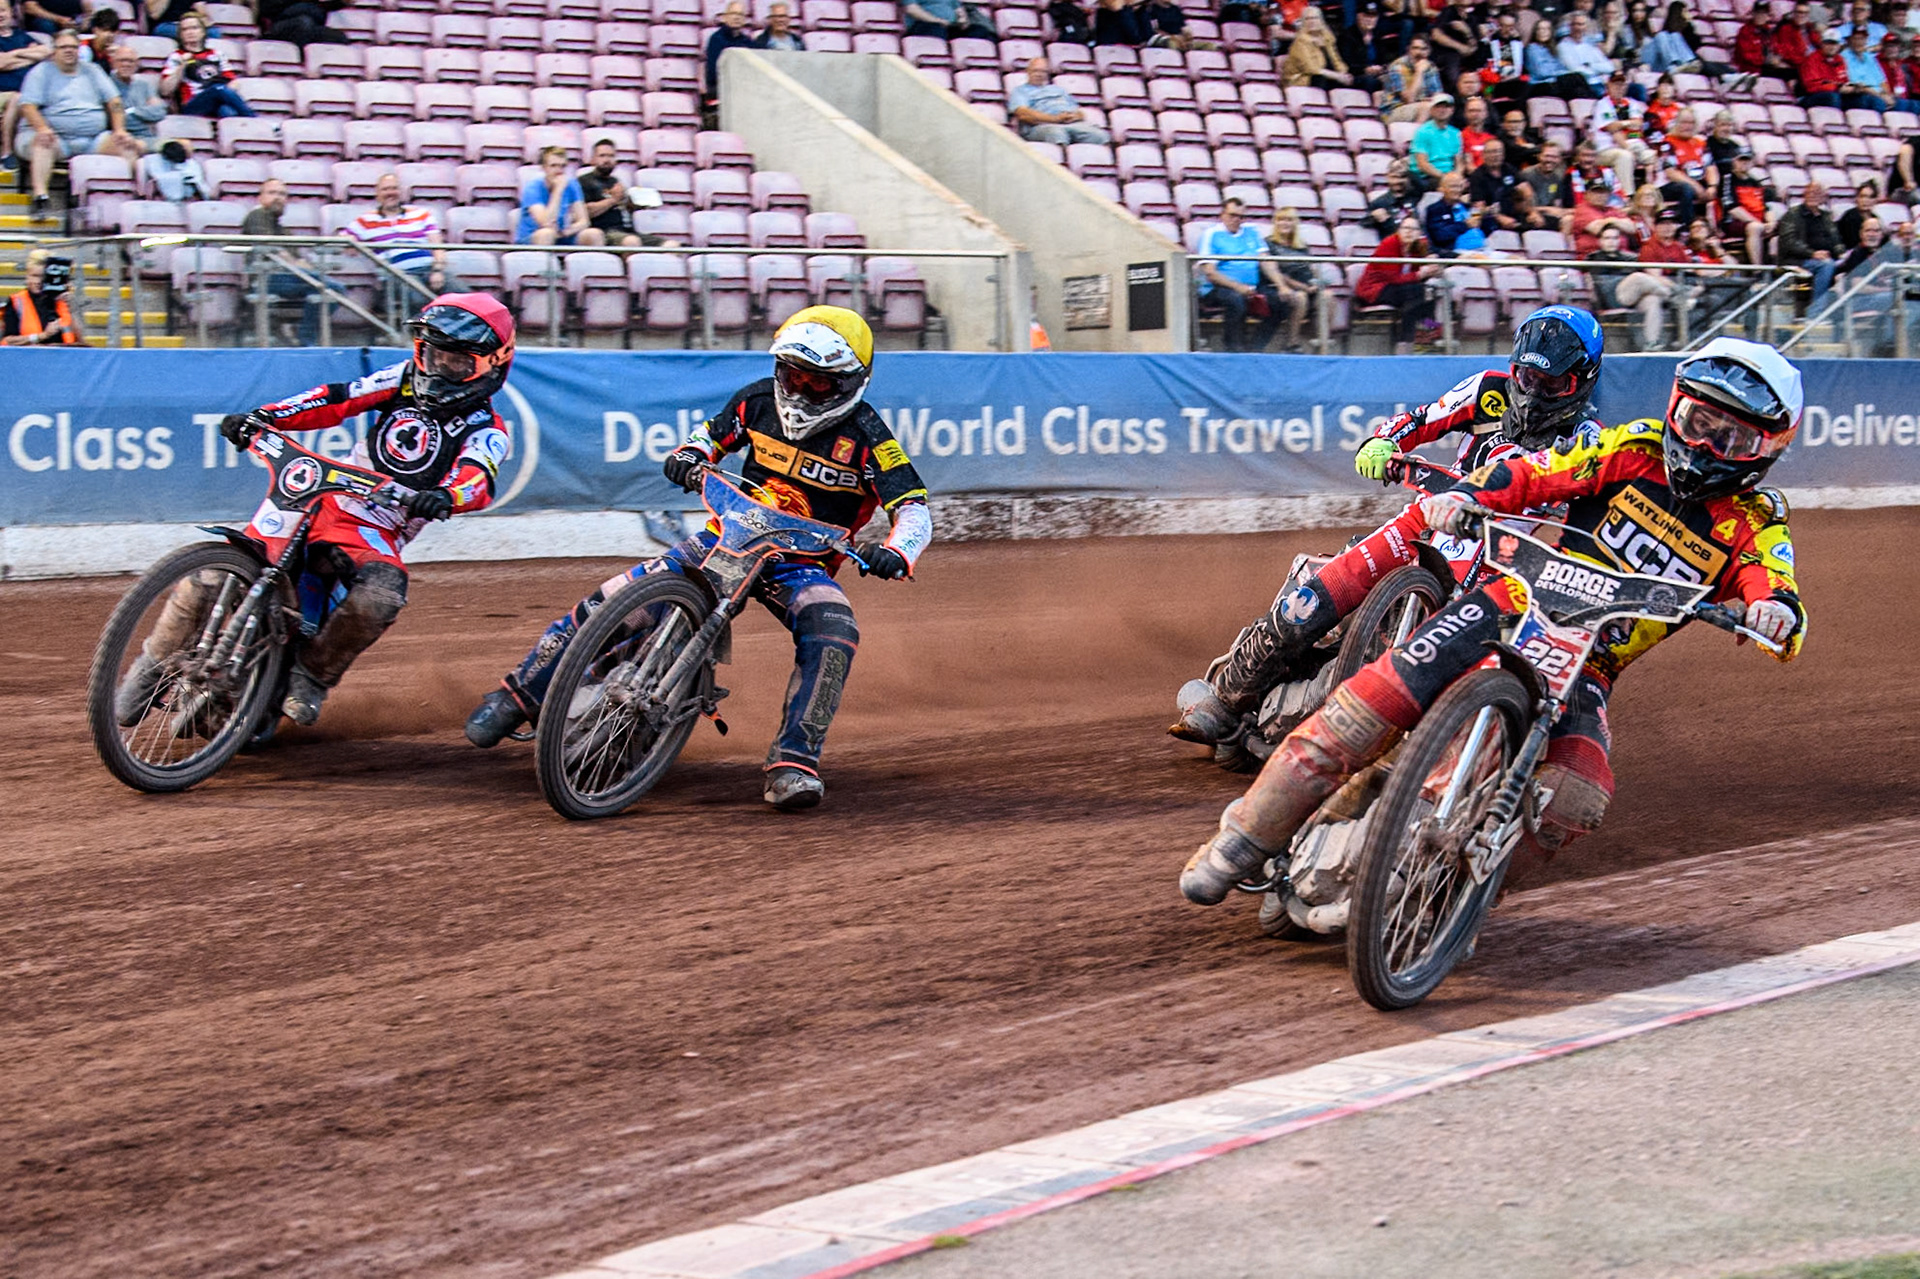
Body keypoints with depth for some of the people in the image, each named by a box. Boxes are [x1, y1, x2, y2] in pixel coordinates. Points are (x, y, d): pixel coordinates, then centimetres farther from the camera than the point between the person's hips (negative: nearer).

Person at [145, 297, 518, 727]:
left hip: (375, 537, -3)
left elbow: (477, 481, -21)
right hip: (320, 502, 3)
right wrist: (263, 417, -11)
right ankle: (154, 668, 5)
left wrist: (446, 497, -46)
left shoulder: (486, 433, -1)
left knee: (381, 595, -36)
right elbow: (338, 399, 4)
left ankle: (314, 673, -13)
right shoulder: (406, 379, 12)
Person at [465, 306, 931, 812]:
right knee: (606, 604, -10)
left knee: (833, 636, -35)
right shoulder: (760, 400, -1)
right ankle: (515, 697, 8)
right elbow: (712, 435, 16)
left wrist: (895, 553, -38)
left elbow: (915, 510, -17)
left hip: (801, 561, -2)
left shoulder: (866, 437, -14)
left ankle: (793, 763, -32)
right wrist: (689, 455, -8)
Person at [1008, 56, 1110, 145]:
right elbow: (1023, 114, 1)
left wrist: (1077, 115, 0)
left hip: (1074, 124, 4)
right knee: (1057, 133, -43)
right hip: (1042, 125, -4)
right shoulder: (1020, 90, 22)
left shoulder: (1058, 89, 37)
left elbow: (1079, 112, 29)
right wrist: (1055, 118, -9)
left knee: (1100, 136, -27)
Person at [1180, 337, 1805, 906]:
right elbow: (1533, 472, 3)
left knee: (1578, 795, -29)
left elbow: (1770, 580, -11)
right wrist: (1467, 494, -17)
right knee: (1397, 683, -22)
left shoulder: (1754, 522, 5)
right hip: (1520, 604, 0)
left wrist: (1777, 611, -36)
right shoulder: (1636, 448, 6)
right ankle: (1250, 834, -14)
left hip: (1587, 668, 0)